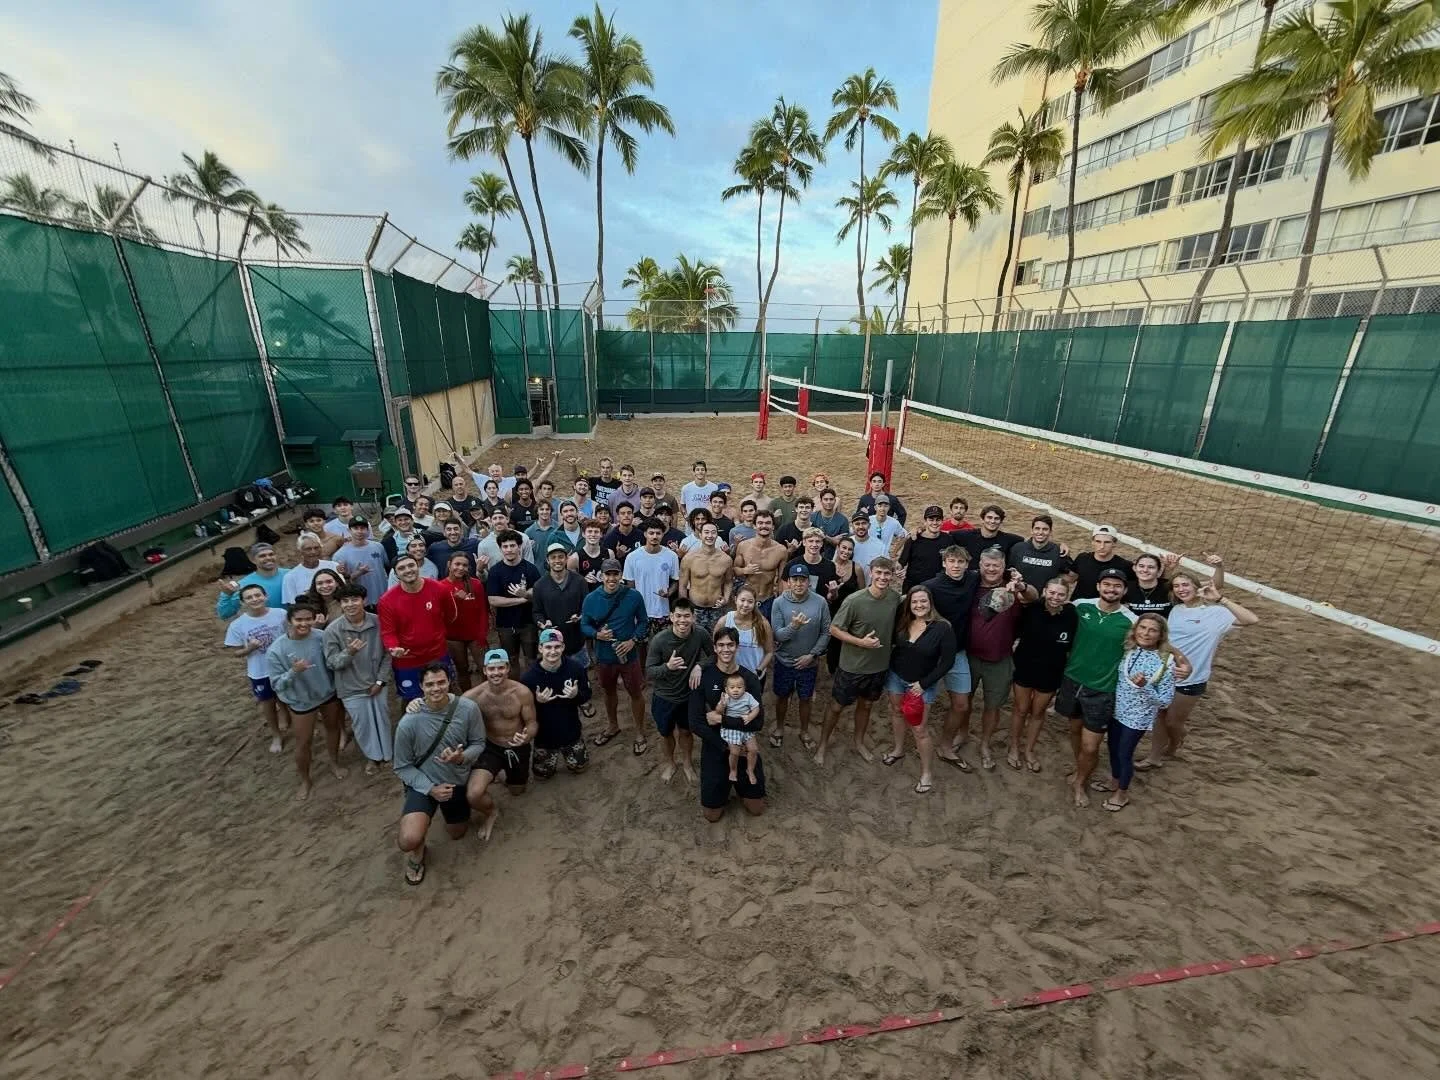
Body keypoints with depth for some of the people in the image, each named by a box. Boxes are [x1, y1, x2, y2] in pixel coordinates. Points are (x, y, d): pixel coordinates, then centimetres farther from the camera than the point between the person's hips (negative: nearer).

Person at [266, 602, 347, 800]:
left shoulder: (321, 637, -18)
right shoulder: (276, 650, -23)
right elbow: (277, 685, -20)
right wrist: (294, 671, -35)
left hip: (329, 693, 2)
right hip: (301, 701, -2)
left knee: (333, 728, 23)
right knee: (303, 743, 12)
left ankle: (334, 763, 49)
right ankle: (305, 780, 38)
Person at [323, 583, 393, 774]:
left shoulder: (378, 622, -13)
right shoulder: (332, 630, -15)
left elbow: (388, 653, -4)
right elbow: (331, 663, -12)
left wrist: (380, 680, -7)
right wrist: (349, 652, -32)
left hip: (377, 684, 1)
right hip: (352, 688, -1)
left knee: (383, 719, 16)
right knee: (362, 724, 14)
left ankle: (387, 752, 40)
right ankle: (372, 756, 38)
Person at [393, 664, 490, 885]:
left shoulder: (468, 708, -21)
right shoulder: (409, 722, -25)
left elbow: (479, 743, -8)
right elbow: (402, 767, -12)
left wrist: (462, 758, -29)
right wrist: (431, 788, -22)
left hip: (458, 780, 3)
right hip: (423, 784, -2)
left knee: (457, 834, 23)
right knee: (409, 840, -27)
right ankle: (417, 850, 12)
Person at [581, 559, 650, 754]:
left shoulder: (633, 596, -14)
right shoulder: (591, 599, -10)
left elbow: (643, 622, -4)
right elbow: (584, 625, 0)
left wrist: (633, 640, -19)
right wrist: (597, 634, -20)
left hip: (629, 655, -2)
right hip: (604, 656, 2)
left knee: (636, 693, 11)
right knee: (609, 692, 24)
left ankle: (640, 733, 32)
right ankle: (612, 726, 48)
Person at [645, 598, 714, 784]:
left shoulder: (701, 635, -22)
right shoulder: (659, 640, -27)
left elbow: (714, 655, -5)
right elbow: (649, 671, -19)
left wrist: (699, 665, -25)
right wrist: (667, 666, -39)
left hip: (689, 695, 2)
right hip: (664, 697, -1)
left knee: (686, 731, 25)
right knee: (666, 734, 23)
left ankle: (686, 761, 54)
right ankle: (669, 763, 52)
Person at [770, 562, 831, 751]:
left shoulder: (820, 602, -14)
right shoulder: (779, 602, -16)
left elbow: (826, 632, -7)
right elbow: (777, 635, -18)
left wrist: (812, 655, -13)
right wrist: (793, 626, -36)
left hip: (809, 662, 0)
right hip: (784, 661, 0)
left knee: (805, 699, 19)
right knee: (782, 697, 21)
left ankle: (804, 731, 43)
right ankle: (779, 728, 45)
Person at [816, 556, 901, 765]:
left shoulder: (895, 598, -9)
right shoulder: (854, 600, -24)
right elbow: (834, 629, -17)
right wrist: (861, 642, -25)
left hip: (879, 665, 4)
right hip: (852, 666, -4)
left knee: (866, 705, 23)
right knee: (837, 706, 12)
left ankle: (859, 743, 45)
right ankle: (822, 744, 33)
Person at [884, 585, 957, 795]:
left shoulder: (942, 628, -19)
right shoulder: (902, 622, -9)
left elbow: (948, 662, -15)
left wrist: (923, 684, -15)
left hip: (923, 684, -4)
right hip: (896, 677, 4)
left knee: (919, 729, -2)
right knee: (896, 712, 21)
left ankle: (926, 774, 15)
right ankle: (899, 749, 46)